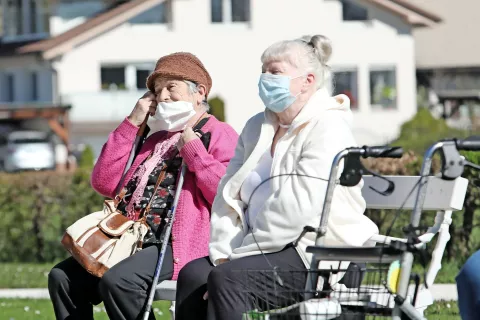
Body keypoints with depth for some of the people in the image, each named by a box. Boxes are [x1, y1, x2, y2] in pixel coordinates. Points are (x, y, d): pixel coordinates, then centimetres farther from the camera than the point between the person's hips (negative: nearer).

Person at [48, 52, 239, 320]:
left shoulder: (219, 135, 3)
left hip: (180, 245, -8)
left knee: (117, 281, -33)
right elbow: (104, 183, 15)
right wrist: (132, 124, 13)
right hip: (132, 239, 8)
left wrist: (193, 150, -10)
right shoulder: (156, 140, 27)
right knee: (63, 278, -9)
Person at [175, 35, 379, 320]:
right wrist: (222, 254, -5)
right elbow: (229, 197, 11)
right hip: (268, 250, 9)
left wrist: (237, 255, -19)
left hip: (316, 256, -8)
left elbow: (296, 210, -21)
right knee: (192, 274, -13)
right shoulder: (257, 128, 18)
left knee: (228, 280, -28)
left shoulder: (328, 129, -11)